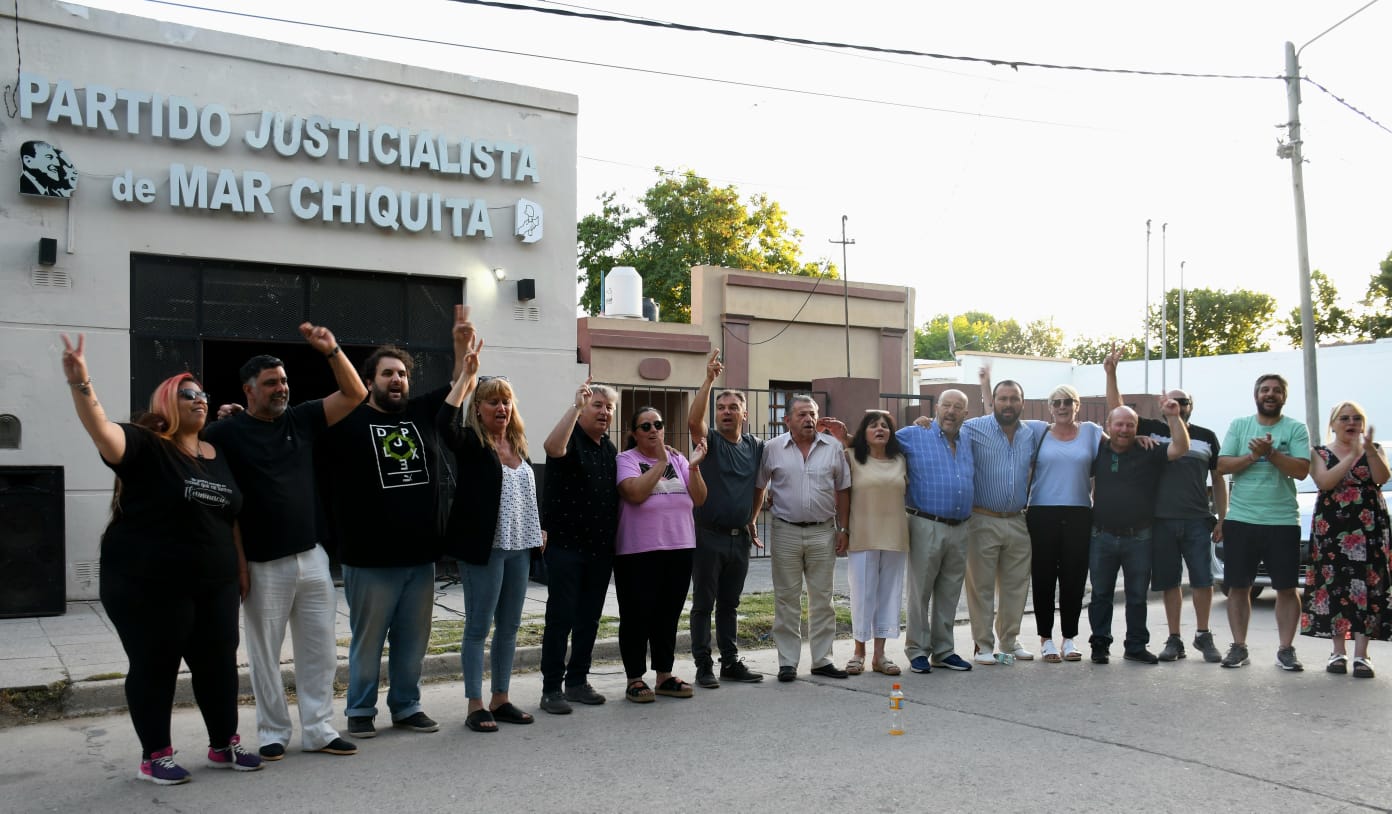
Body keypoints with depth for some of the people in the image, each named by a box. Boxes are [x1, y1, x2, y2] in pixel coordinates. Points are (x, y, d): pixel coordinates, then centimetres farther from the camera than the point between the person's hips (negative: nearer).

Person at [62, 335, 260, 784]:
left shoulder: (218, 457, 10)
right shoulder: (145, 446, -8)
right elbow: (102, 430, -28)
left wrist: (241, 569, 17)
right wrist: (80, 382, -44)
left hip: (214, 585, 6)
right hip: (148, 587, -6)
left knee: (219, 665, 12)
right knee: (154, 668, 5)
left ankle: (224, 745, 27)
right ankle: (155, 756, 19)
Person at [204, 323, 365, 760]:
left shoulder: (301, 419, 7)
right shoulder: (227, 432, -5)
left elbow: (355, 394, 4)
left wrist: (332, 350, -7)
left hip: (312, 556, 4)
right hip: (263, 564, -4)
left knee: (320, 649, 9)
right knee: (265, 653, 8)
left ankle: (318, 730, 20)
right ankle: (273, 732, 22)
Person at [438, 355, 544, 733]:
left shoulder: (517, 445, 14)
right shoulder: (472, 443, -6)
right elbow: (445, 422, -27)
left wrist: (536, 532, 18)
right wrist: (467, 375, -25)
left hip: (518, 548, 7)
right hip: (483, 547, -7)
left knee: (509, 626, 12)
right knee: (478, 627, -1)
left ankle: (500, 699, 23)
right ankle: (475, 706, 6)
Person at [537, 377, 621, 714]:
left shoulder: (609, 448, 15)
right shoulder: (572, 439, -7)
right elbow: (553, 447, -33)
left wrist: (612, 541, 18)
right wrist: (576, 405, -36)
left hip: (600, 548, 7)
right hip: (566, 545, -7)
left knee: (590, 618, 12)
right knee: (561, 617, -2)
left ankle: (577, 681, 24)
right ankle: (551, 688, 5)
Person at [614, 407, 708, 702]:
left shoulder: (678, 459, 9)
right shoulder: (626, 459, -4)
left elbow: (698, 499, 3)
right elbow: (635, 493, -22)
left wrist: (694, 467, -10)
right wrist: (661, 462, -17)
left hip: (679, 549, 5)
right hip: (638, 553, -5)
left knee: (668, 616, 12)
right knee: (637, 616, 2)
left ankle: (664, 676, 24)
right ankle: (635, 680, 13)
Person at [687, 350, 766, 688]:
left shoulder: (756, 446, 8)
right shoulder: (710, 440, -4)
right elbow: (693, 420, -26)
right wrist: (709, 379, -29)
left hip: (740, 537, 4)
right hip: (708, 534, -4)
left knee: (730, 604, 14)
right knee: (703, 603, 2)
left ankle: (731, 662, 23)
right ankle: (704, 666, 10)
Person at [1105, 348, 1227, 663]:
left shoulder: (1206, 437, 9)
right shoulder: (1152, 430, 7)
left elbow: (1218, 479, 12)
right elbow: (1117, 411, -1)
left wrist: (1221, 518, 6)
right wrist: (1111, 373, -11)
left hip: (1197, 521, 0)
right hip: (1161, 520, 0)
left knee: (1203, 580, 1)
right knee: (1168, 583, 6)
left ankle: (1203, 635, 18)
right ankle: (1174, 640, 15)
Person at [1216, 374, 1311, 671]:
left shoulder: (1295, 429, 2)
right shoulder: (1239, 426, 7)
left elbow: (1301, 470, -9)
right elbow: (1222, 466, -1)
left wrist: (1270, 452, -19)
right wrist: (1254, 455, -13)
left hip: (1283, 522, -1)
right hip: (1240, 520, 2)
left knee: (1286, 588, 2)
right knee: (1238, 587, 5)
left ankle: (1286, 649, 11)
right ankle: (1239, 647, 14)